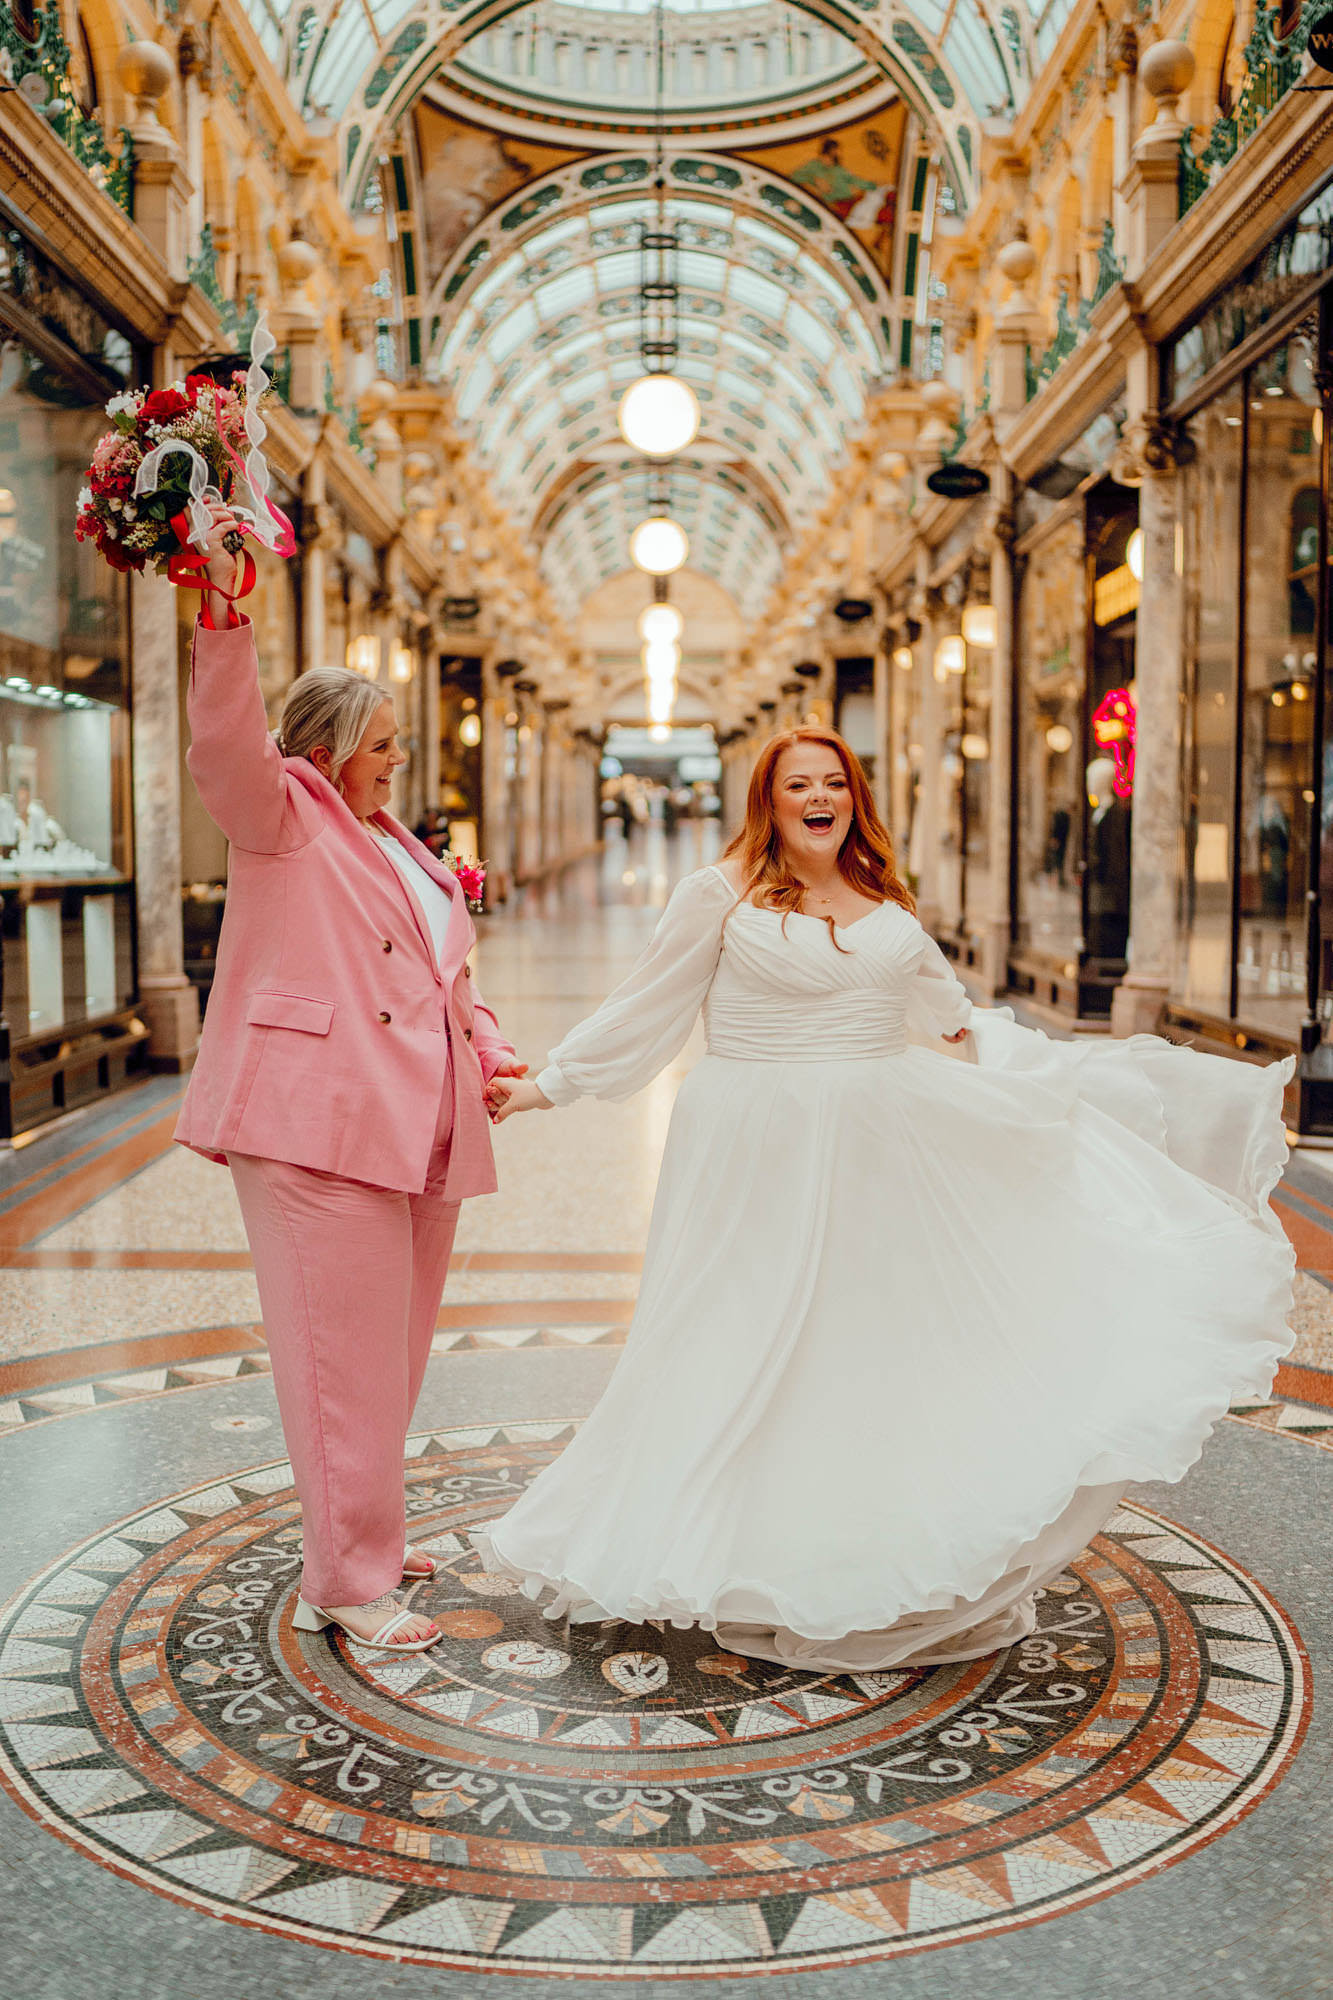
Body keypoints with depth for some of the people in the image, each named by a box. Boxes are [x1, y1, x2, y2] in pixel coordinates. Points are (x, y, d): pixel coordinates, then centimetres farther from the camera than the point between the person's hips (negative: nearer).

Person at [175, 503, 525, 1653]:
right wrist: (222, 610, -33)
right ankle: (346, 1582, 3)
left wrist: (491, 1053, 9)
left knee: (392, 1343, 15)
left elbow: (447, 976, 25)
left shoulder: (400, 849, 24)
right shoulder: (283, 820, 0)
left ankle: (364, 1533, 31)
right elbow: (226, 742, -20)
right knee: (343, 1345, -6)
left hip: (415, 1127, 8)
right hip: (319, 1123, -8)